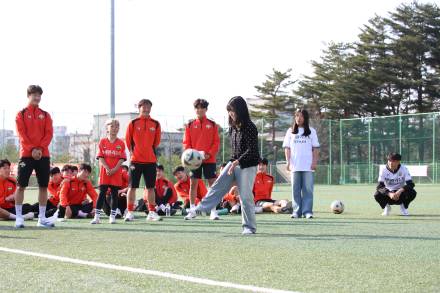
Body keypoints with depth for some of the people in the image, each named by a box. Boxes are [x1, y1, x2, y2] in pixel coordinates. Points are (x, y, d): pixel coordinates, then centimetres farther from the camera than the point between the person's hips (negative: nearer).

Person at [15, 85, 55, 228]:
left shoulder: (45, 115, 12)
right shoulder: (21, 114, 4)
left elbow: (49, 134, 2)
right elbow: (21, 134, -6)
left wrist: (40, 148, -13)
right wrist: (32, 149, -18)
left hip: (43, 155, 3)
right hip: (26, 154, -3)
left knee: (43, 186, 4)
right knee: (21, 186, -4)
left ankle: (42, 218, 11)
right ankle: (18, 218, 1)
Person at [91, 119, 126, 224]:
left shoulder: (121, 143, 4)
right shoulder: (102, 142, 4)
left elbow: (122, 159, -2)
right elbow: (100, 158, -2)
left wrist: (114, 169, -14)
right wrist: (107, 168, -14)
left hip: (116, 173, 1)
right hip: (104, 172, -1)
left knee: (114, 194, 4)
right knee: (102, 194, -3)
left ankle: (112, 216, 10)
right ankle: (97, 217, -3)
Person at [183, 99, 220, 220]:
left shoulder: (212, 125, 5)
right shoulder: (190, 125, 8)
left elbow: (216, 142, 1)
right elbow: (186, 143, 5)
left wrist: (209, 154, -13)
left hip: (209, 159, -1)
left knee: (212, 183, -2)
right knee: (193, 184, 1)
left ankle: (213, 211, 2)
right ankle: (192, 211, 7)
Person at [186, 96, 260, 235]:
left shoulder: (250, 127, -16)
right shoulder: (233, 127, 8)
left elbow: (252, 150, -20)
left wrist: (238, 161, -27)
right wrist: (233, 161, 15)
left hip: (247, 166, -7)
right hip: (233, 163, 7)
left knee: (245, 196, -4)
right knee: (217, 187, 2)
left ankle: (249, 227, 6)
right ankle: (199, 209, 4)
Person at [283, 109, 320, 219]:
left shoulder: (311, 131, 8)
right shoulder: (290, 131, 11)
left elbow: (315, 148, 6)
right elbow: (287, 148, 9)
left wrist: (314, 162, -3)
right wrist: (288, 162, -1)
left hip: (308, 166, -1)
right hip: (295, 165, 1)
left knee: (308, 189, -5)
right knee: (295, 189, 1)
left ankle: (307, 211, -4)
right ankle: (297, 211, 4)